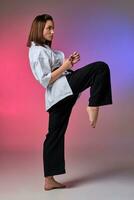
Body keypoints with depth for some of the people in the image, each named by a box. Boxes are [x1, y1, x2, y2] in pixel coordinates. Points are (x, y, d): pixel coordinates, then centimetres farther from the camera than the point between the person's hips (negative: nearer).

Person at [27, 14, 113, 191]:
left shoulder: (43, 48, 23)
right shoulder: (38, 51, -8)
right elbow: (45, 80, -15)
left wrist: (68, 62, 7)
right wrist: (64, 67, -13)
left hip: (57, 96, 10)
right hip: (62, 88, -10)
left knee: (55, 135, 10)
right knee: (101, 68, -14)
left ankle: (49, 180, 15)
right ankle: (93, 106, -15)